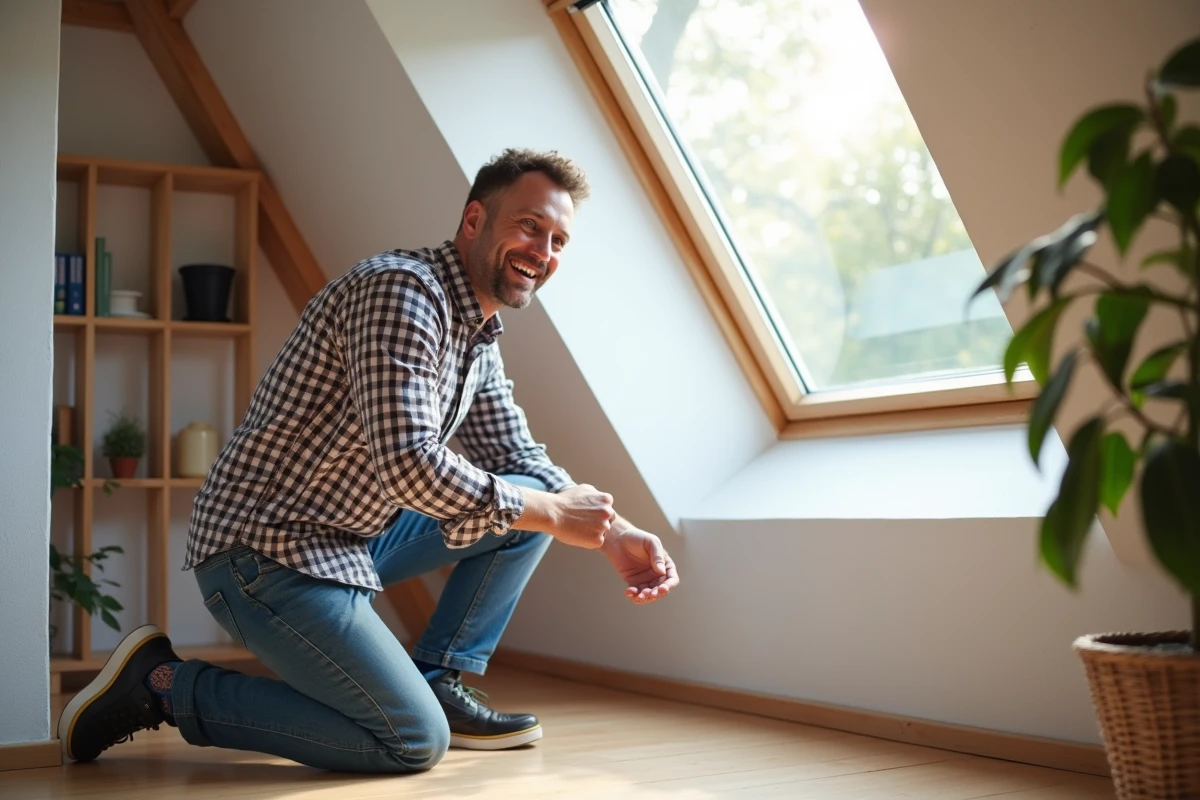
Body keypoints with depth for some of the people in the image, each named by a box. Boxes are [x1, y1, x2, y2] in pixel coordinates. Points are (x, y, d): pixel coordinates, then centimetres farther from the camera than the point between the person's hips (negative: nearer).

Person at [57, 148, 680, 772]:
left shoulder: (478, 335, 11)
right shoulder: (401, 291, -21)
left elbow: (520, 458, 17)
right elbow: (408, 465, -30)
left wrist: (614, 533, 2)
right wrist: (551, 513, -19)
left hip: (352, 534, 10)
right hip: (265, 550, -10)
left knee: (533, 497, 7)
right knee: (415, 742, -12)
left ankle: (437, 682, 10)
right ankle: (162, 686, -2)